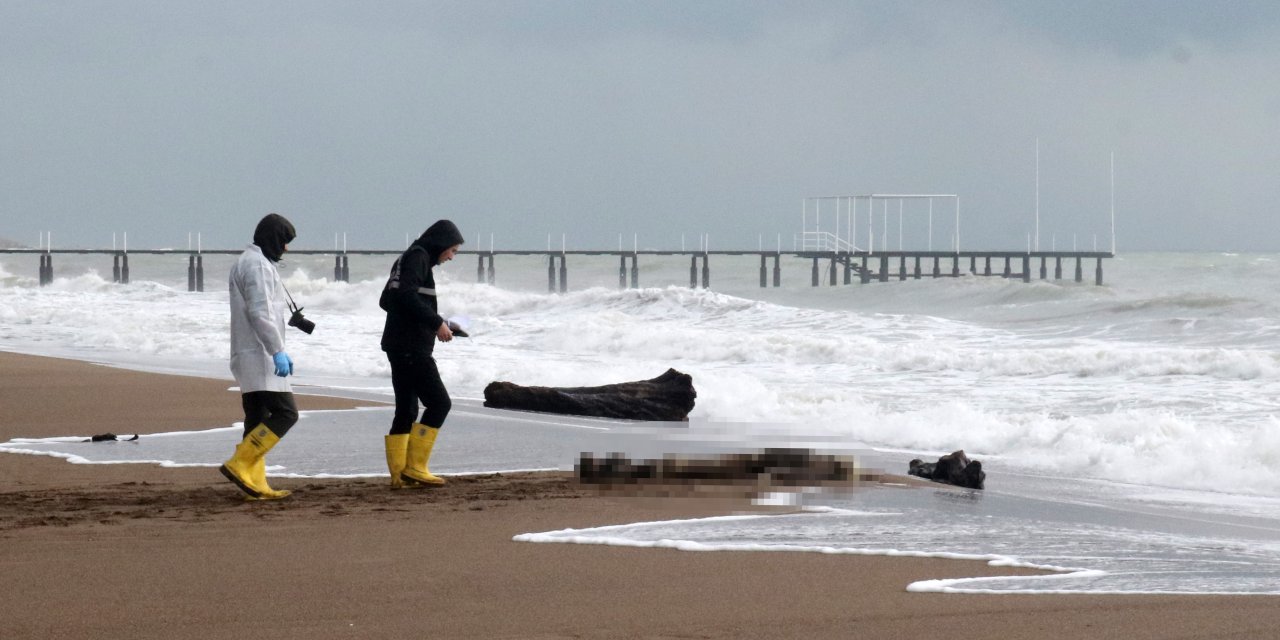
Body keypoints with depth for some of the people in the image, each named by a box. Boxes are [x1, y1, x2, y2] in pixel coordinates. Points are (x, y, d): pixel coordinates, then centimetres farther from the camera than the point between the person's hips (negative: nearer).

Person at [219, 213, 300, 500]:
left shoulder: (246, 263, 21)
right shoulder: (258, 265, -13)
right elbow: (260, 313, -21)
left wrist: (278, 351, 25)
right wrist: (278, 352, -23)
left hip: (248, 356, 11)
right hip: (259, 355, -11)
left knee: (258, 419, 8)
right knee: (285, 412, -13)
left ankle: (255, 484, 6)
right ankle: (239, 465, -16)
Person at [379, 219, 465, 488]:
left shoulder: (407, 259, 21)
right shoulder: (418, 257, -8)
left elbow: (386, 300, 25)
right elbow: (406, 295, -23)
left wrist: (433, 322, 21)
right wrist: (437, 322, -19)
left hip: (398, 345, 10)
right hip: (412, 347, -10)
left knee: (406, 410, 10)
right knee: (439, 403, -9)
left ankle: (399, 474, 8)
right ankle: (414, 467, -12)